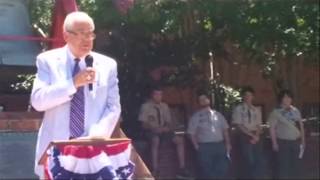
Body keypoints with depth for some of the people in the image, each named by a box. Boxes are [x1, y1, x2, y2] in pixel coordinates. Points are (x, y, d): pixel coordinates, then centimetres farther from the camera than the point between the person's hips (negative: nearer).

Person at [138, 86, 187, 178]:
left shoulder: (164, 106, 10)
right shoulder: (146, 106, -5)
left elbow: (169, 122, 11)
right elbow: (144, 124, -8)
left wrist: (168, 127, -12)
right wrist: (154, 128, -24)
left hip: (163, 131, 5)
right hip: (151, 131, -5)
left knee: (180, 139, -17)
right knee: (156, 140, -39)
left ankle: (182, 168, -17)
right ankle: (155, 170, -40)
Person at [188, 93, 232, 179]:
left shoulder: (218, 114, 14)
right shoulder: (196, 116, 3)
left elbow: (225, 130, 14)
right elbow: (192, 133, 0)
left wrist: (228, 143, 5)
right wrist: (197, 147, -10)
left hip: (220, 145, 3)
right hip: (205, 147, -3)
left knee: (222, 170, 4)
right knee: (207, 172, 0)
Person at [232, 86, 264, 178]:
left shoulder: (256, 110, 13)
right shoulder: (238, 109, -2)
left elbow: (258, 126, 10)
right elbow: (239, 125, -9)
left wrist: (256, 136, -10)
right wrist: (251, 135, -13)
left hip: (256, 137, 5)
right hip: (245, 137, -4)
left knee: (259, 160, 1)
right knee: (249, 161, -5)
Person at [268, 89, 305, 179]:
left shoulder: (295, 111, 8)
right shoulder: (276, 112, -5)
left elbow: (301, 125, 14)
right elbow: (272, 128, -7)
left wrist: (303, 139, 11)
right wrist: (274, 143, -12)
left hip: (295, 141, 4)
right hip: (283, 142, -4)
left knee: (295, 164, 9)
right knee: (284, 165, -3)